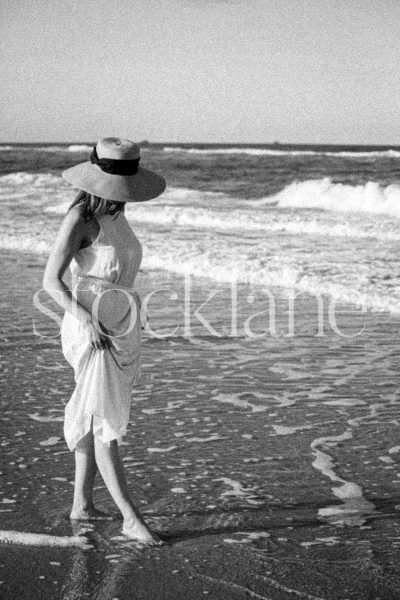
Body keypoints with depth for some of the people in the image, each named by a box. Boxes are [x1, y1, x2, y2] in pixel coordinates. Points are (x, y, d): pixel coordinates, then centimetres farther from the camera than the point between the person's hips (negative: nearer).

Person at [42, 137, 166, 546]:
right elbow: (51, 280, -17)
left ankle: (82, 503, 26)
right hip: (90, 330, -9)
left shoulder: (116, 214, 10)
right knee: (105, 424, -6)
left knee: (96, 420, 15)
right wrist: (87, 320, -28)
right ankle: (131, 519, -5)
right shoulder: (80, 218, -14)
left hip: (119, 329, 9)